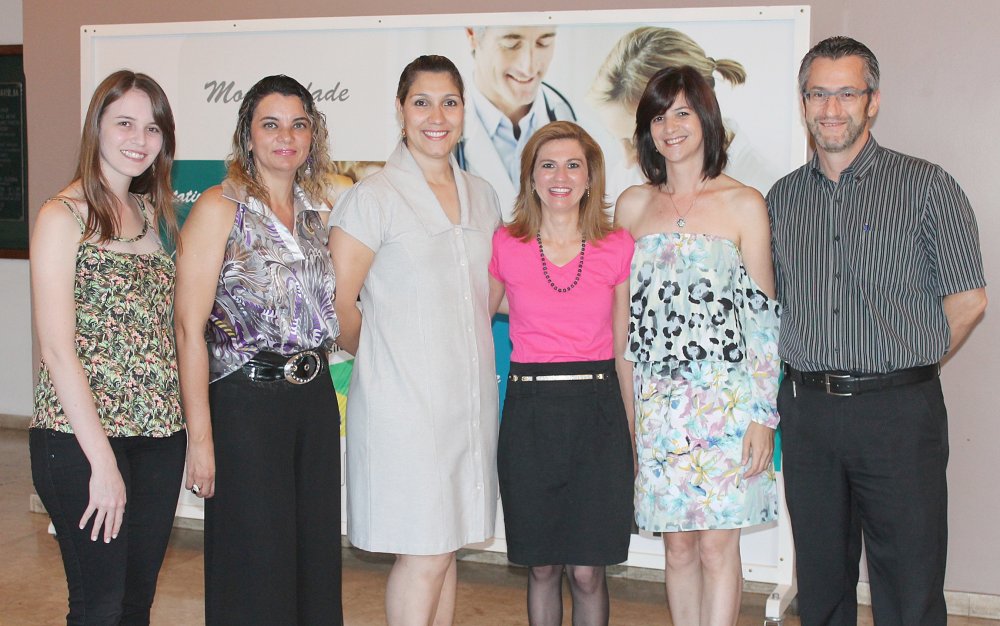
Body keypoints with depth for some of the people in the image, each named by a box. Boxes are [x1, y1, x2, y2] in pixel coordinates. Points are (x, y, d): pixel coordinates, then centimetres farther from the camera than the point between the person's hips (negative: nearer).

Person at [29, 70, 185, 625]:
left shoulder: (152, 213, 13)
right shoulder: (63, 216, -7)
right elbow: (57, 347, -13)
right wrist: (103, 460, -15)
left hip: (158, 434, 6)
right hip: (80, 440, -6)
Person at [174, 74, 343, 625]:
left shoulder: (314, 213, 11)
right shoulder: (220, 208, -7)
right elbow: (189, 329, -13)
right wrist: (200, 437, -17)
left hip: (315, 398, 6)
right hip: (246, 400, -6)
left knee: (317, 562, 12)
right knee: (255, 572, 2)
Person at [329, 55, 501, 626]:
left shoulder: (483, 197, 11)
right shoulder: (373, 198, -8)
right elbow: (337, 304, -9)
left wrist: (467, 352, 12)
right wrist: (382, 356, 2)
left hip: (472, 398, 6)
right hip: (405, 402, -6)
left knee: (447, 545, 13)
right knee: (424, 554, -4)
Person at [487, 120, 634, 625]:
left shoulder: (618, 248, 2)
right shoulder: (506, 246, 1)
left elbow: (624, 350, 7)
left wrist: (632, 433, 9)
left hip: (596, 413, 0)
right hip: (529, 413, 1)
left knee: (587, 572, 2)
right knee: (541, 567, 9)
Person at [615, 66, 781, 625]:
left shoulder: (744, 204, 0)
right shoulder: (633, 205, 9)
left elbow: (763, 315, -1)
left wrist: (763, 416, -7)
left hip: (726, 398, -3)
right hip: (657, 400, 3)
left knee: (717, 545, -2)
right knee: (678, 544, 8)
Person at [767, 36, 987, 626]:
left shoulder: (926, 186, -2)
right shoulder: (783, 197, 10)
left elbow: (968, 300, -1)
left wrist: (904, 369, 3)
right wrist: (815, 375, 7)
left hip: (899, 414, -4)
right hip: (806, 412, 4)